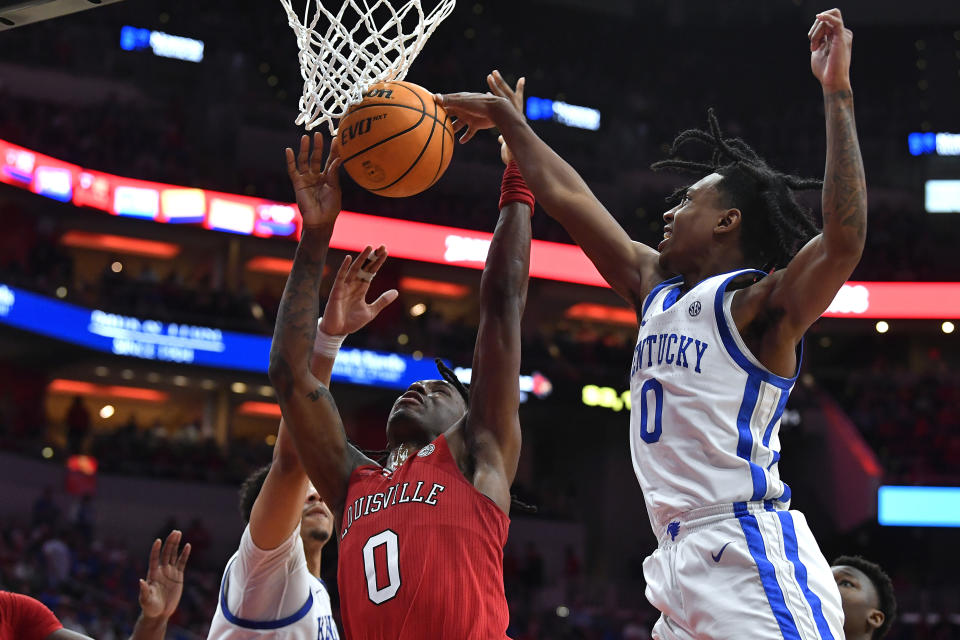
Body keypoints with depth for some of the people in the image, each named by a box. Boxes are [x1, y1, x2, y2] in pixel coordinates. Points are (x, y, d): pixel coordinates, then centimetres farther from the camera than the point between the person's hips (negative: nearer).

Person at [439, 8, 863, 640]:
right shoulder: (656, 289, 19)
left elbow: (843, 243, -22)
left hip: (751, 558, -8)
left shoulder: (756, 305, -4)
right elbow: (570, 199, 28)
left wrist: (837, 94, -23)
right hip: (683, 562, 8)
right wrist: (510, 122, 36)